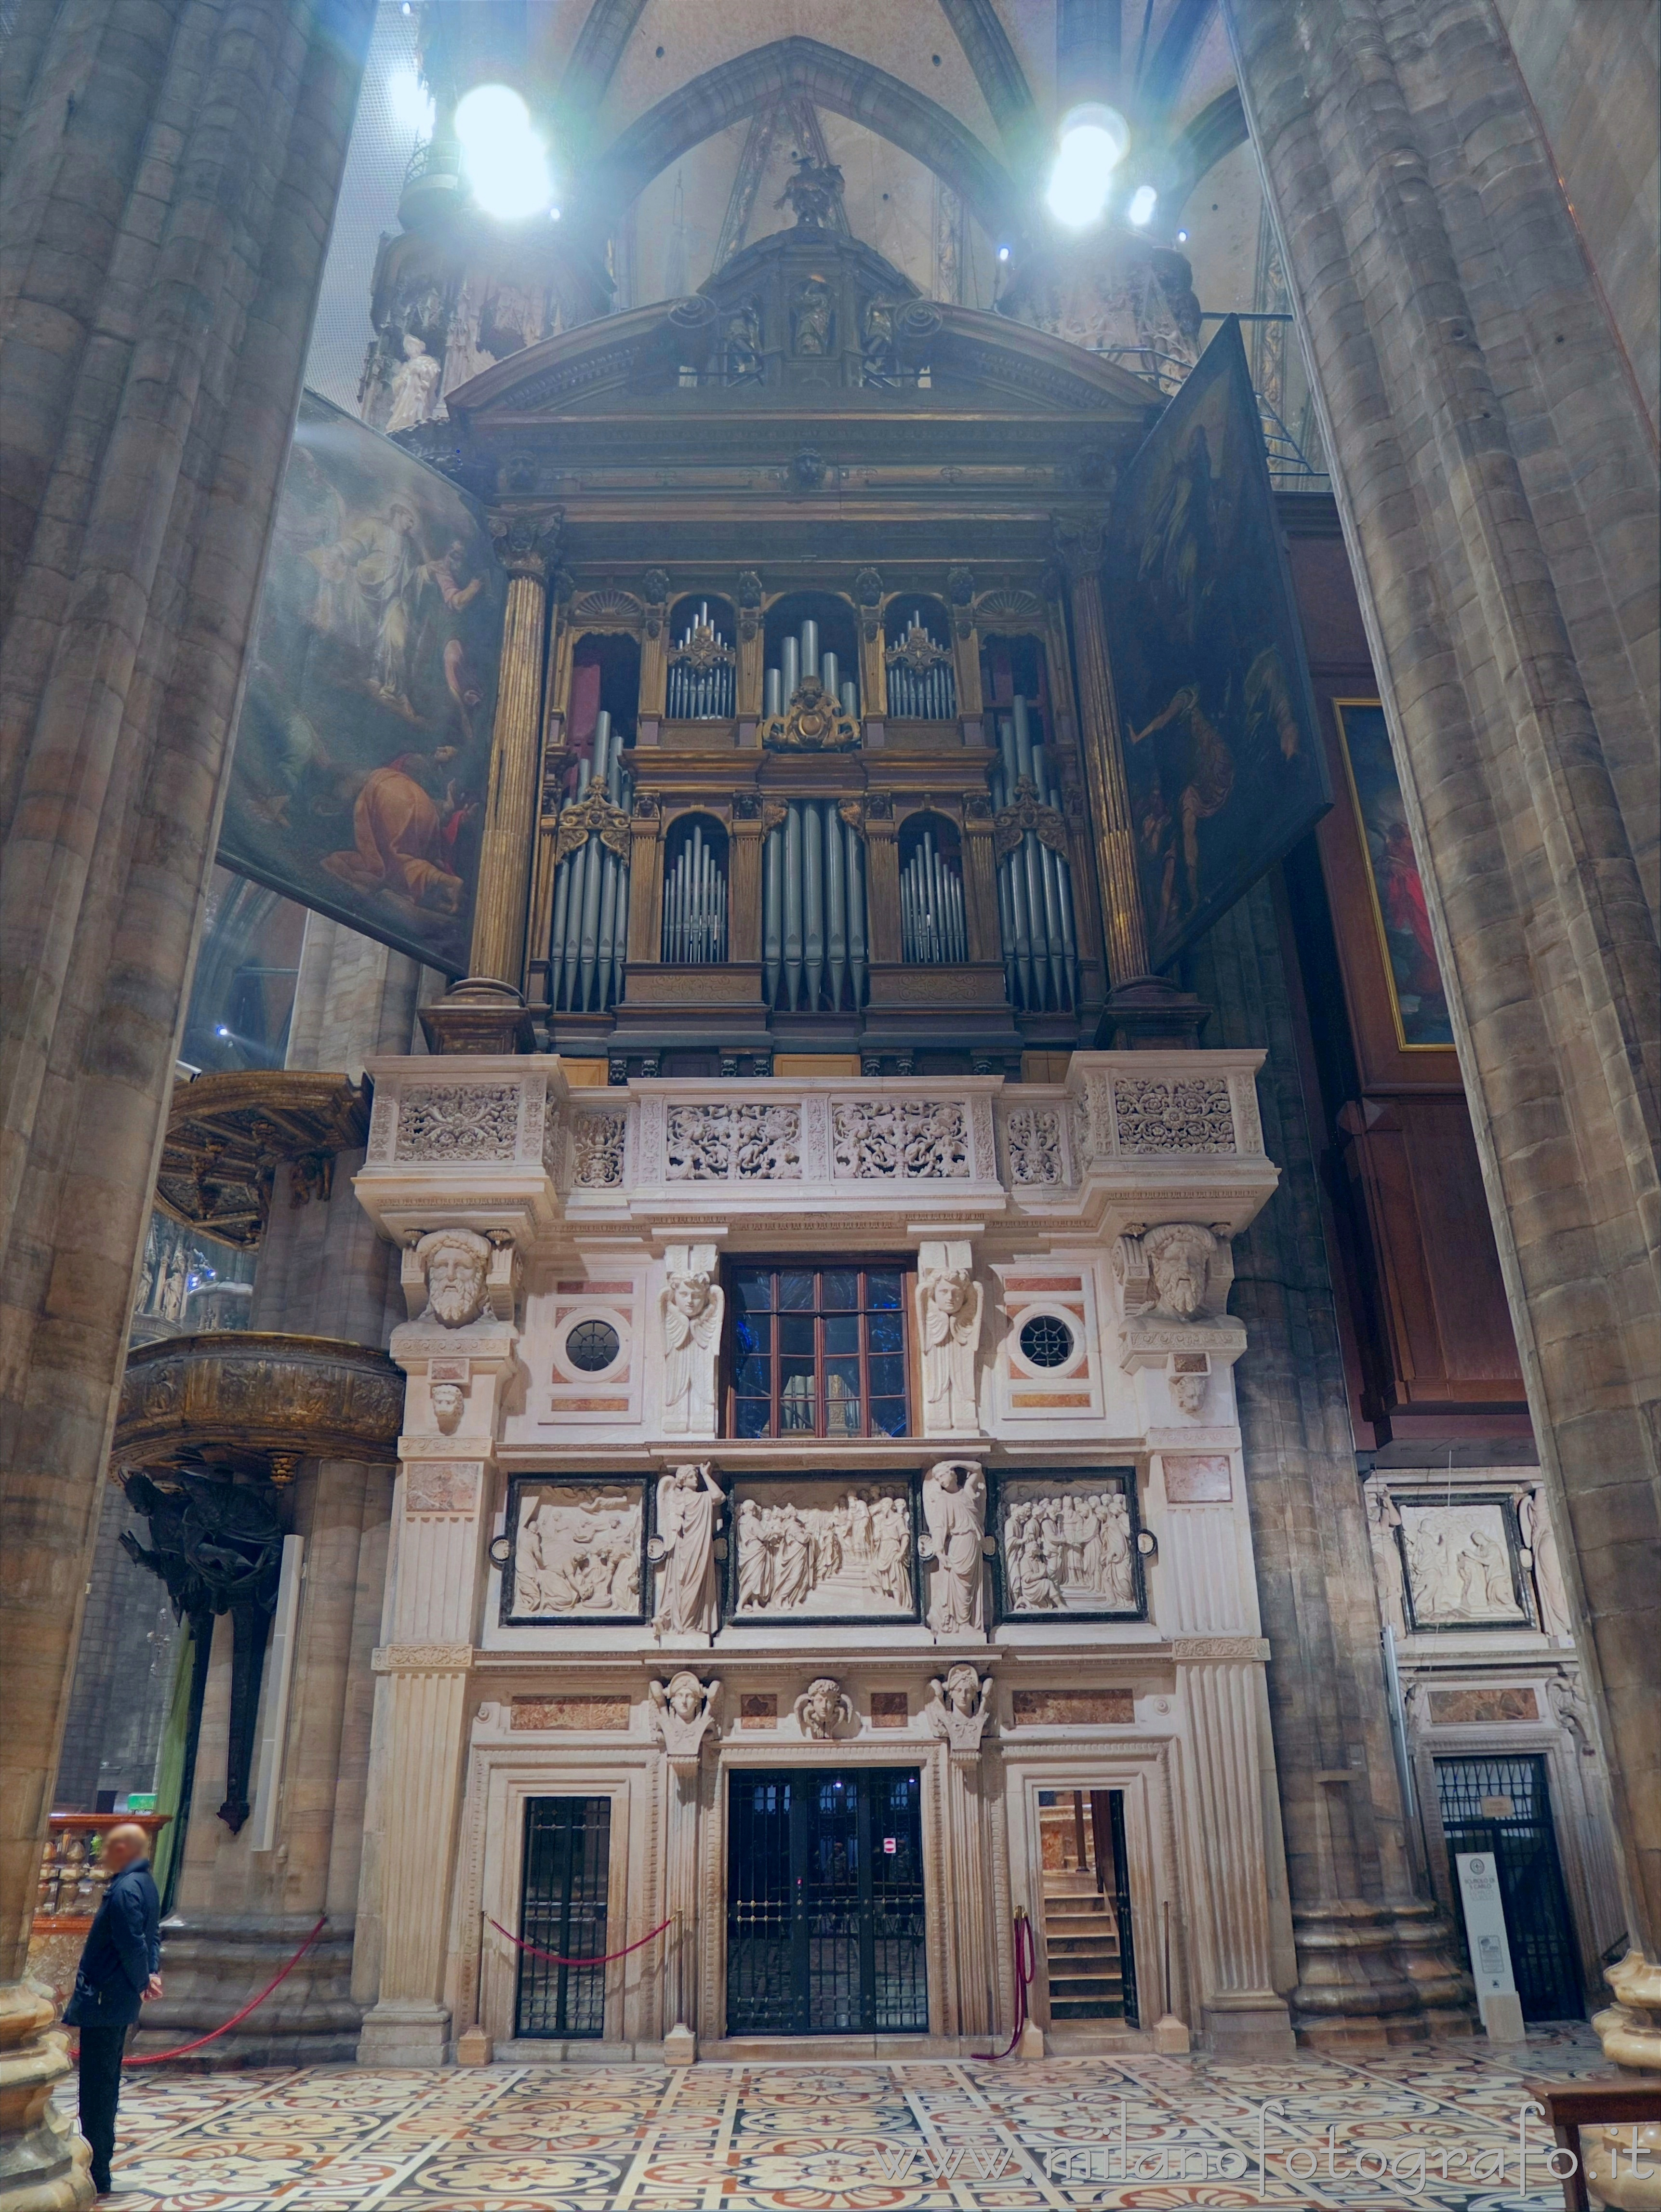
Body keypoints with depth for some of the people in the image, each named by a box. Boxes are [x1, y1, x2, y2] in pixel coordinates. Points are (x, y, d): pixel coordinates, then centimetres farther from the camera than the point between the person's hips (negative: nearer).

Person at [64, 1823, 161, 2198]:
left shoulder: (125, 1889, -22)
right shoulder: (144, 1885, 10)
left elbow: (133, 1944, -25)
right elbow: (152, 1936, 12)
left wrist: (142, 1982, -11)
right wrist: (153, 1973, -2)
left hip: (104, 2001, -10)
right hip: (115, 2001, 10)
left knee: (97, 2086, 0)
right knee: (104, 2082, 19)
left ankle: (97, 2177, 8)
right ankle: (98, 2163, 31)